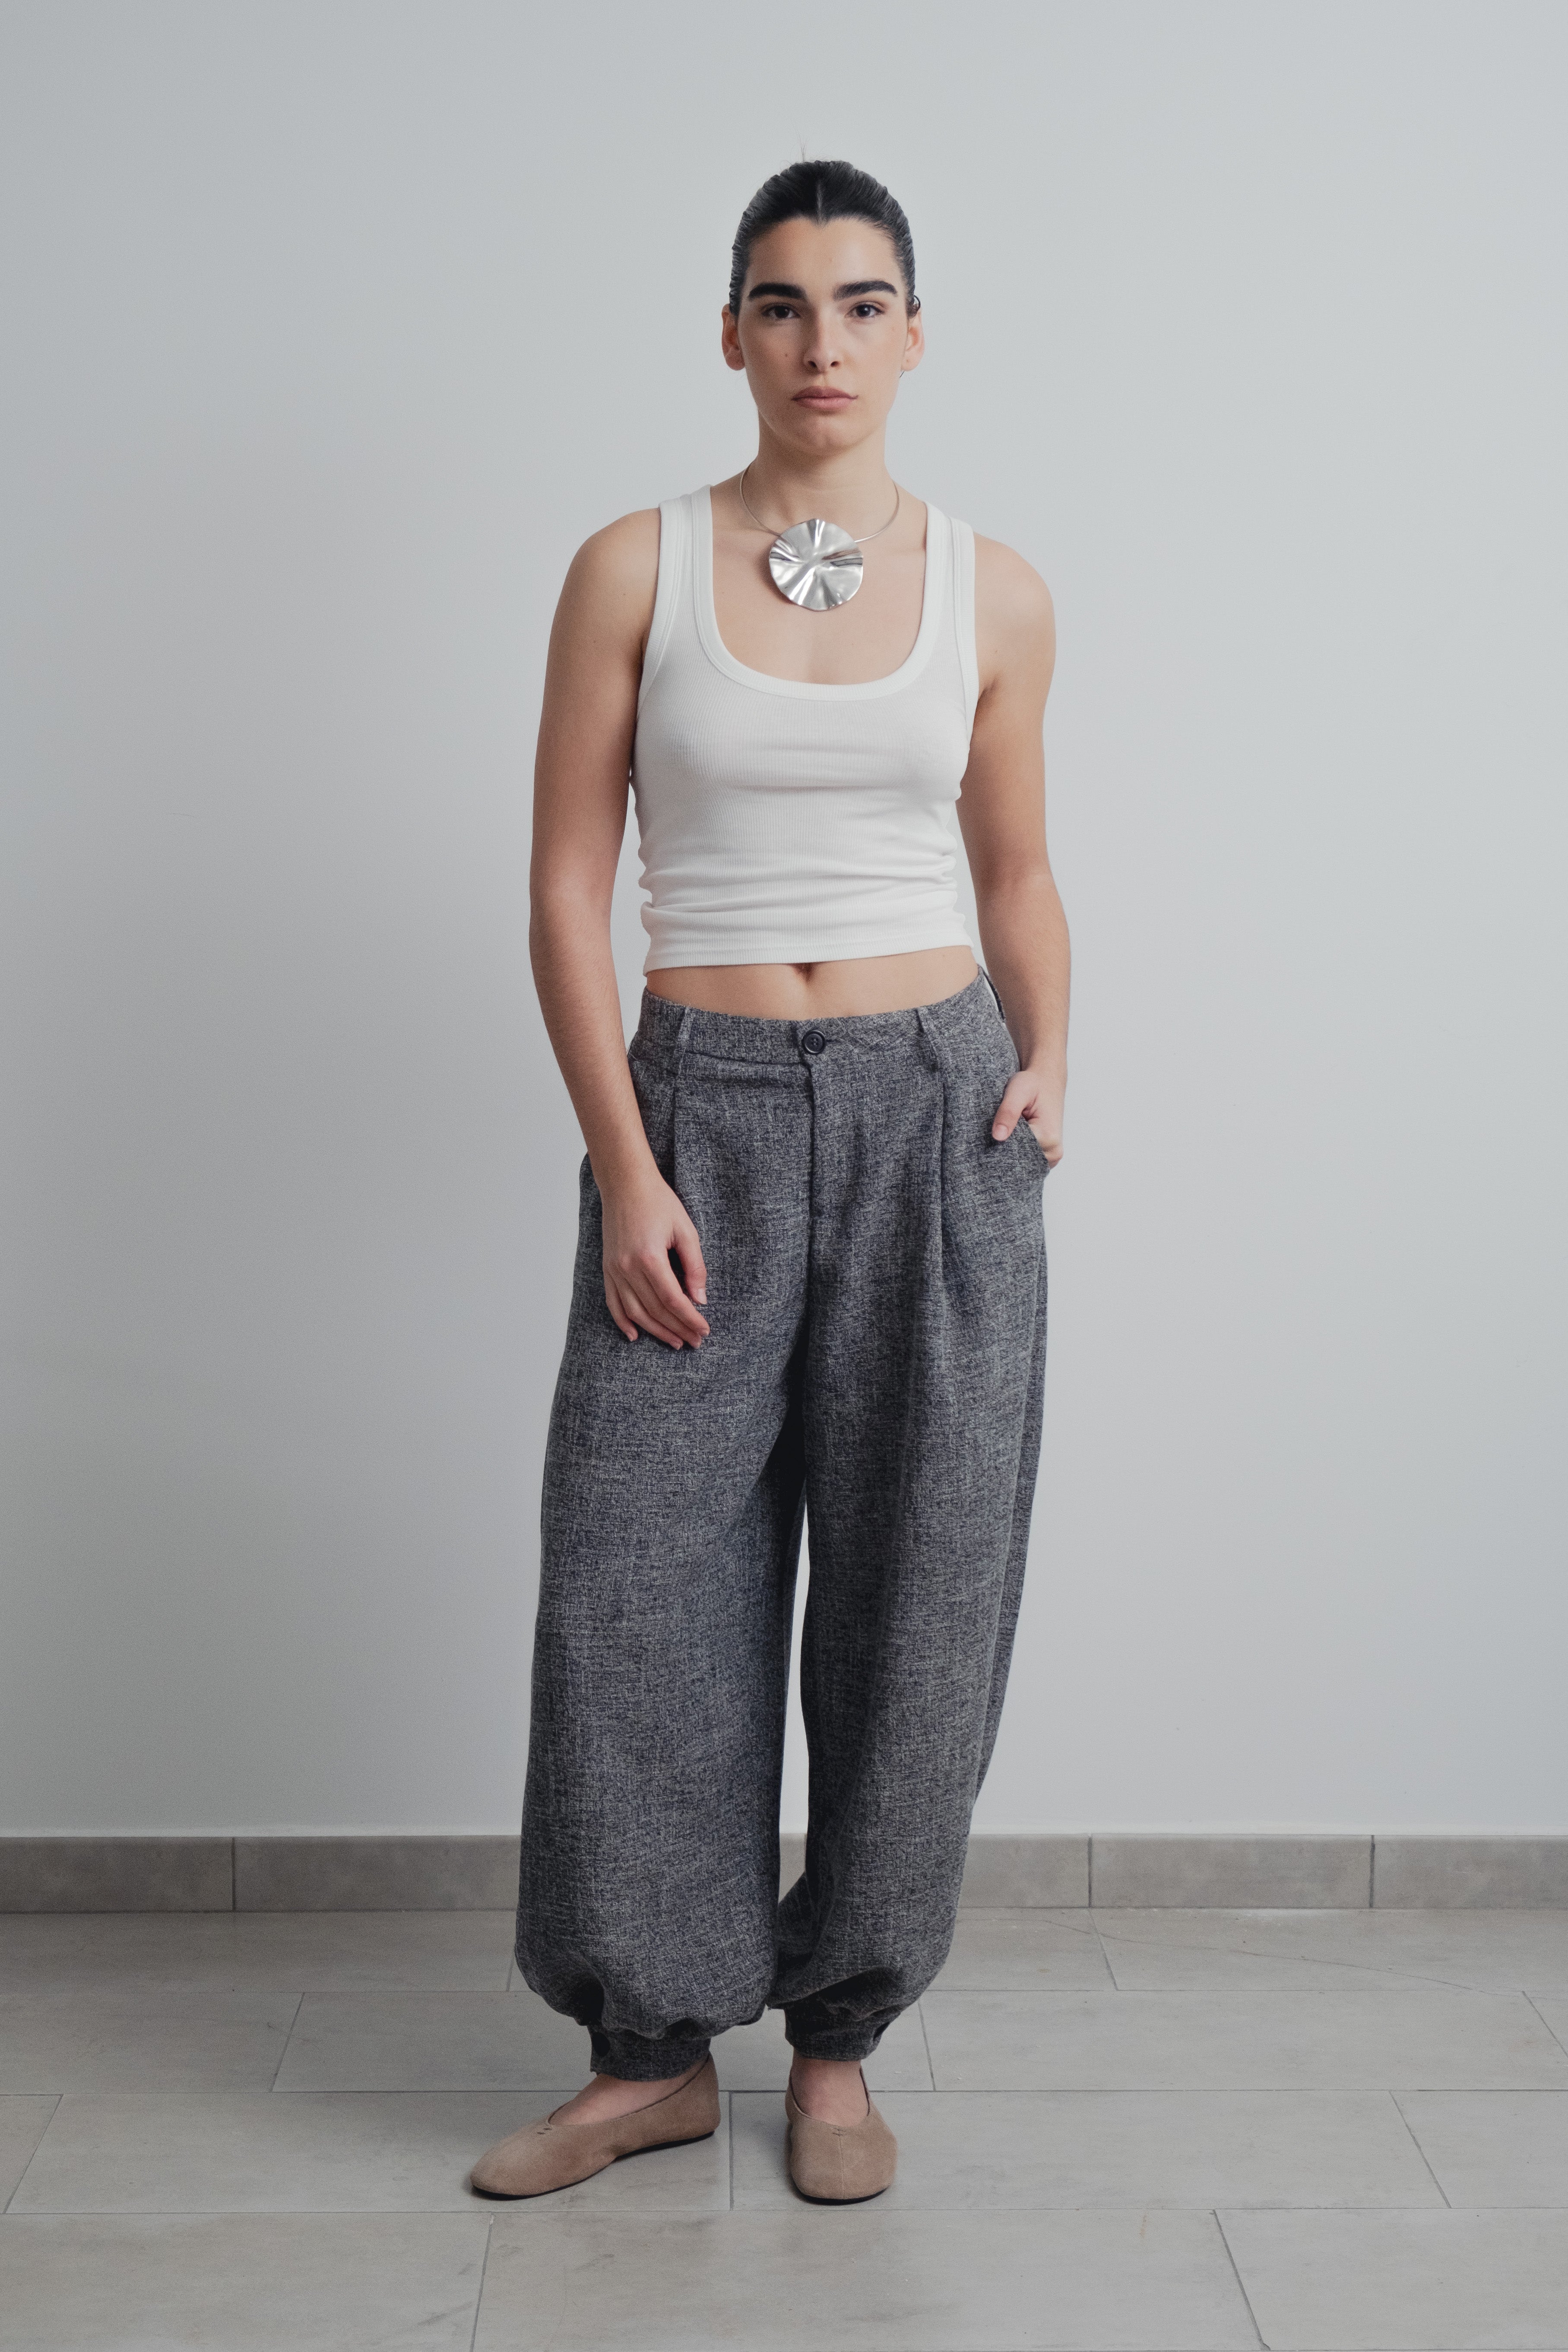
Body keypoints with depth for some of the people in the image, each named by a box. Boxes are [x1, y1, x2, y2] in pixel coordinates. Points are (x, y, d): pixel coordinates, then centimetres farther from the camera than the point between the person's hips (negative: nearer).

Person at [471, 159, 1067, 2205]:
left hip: (934, 1110, 1)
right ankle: (656, 2049, 20)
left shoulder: (992, 592, 6)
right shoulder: (635, 571, 1)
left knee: (912, 1594, 4)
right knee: (641, 1590, 0)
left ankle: (839, 2043, 23)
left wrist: (1046, 1062, -3)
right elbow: (566, 893, -1)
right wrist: (625, 1173, -9)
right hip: (703, 1110, -1)